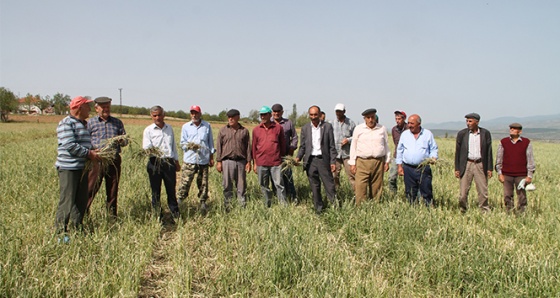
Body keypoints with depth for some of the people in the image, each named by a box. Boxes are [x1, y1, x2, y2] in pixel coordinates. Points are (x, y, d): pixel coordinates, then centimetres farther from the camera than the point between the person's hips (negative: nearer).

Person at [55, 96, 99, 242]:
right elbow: (70, 145, -21)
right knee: (67, 201, -7)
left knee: (82, 200, 13)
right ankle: (60, 232, 0)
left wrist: (94, 151, 8)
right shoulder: (66, 124, -11)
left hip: (82, 167, 9)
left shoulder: (84, 124, 17)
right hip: (68, 168, -9)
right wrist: (88, 153, -17)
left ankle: (78, 228, 24)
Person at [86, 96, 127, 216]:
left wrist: (122, 141, -8)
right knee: (91, 188, -4)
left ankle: (112, 215, 19)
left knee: (113, 190, 9)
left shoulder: (117, 122, 14)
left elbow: (125, 140, 16)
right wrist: (95, 147, -15)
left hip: (114, 160, 3)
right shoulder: (91, 123, 6)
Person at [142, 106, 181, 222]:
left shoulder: (169, 128, 15)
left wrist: (177, 161, 25)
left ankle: (176, 216, 15)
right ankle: (158, 217, 12)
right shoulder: (148, 130, 2)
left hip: (169, 162, 3)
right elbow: (146, 147, -7)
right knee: (156, 192, 3)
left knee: (171, 190, 7)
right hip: (155, 163, -3)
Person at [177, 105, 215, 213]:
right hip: (189, 160, -1)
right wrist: (189, 145, -12)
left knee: (203, 184, 5)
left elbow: (210, 142, 16)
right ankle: (179, 201, 1)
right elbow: (182, 143, 9)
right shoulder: (185, 126, 10)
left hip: (204, 160, 1)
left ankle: (203, 203, 17)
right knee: (185, 182, -7)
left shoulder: (207, 126, 11)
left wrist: (211, 157, 14)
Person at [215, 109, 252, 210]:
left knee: (241, 185, 4)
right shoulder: (223, 130, 8)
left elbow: (248, 147, 9)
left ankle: (242, 206, 11)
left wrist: (248, 161, 3)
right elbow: (218, 146, 6)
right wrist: (218, 161, -1)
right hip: (227, 161, -1)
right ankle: (227, 207, 10)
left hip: (241, 161, 1)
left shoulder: (244, 131, 9)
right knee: (227, 186, 2)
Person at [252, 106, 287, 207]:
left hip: (276, 162, -2)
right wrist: (254, 163, 11)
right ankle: (267, 205, 19)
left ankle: (284, 205, -1)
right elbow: (254, 147, 12)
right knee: (264, 186, 9)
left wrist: (282, 158, 12)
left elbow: (283, 144, 10)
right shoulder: (256, 129, 7)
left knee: (279, 184, -5)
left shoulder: (278, 128, 2)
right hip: (261, 163, 2)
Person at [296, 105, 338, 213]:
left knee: (329, 185, -2)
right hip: (310, 160, 3)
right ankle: (319, 208, 16)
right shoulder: (305, 128, 8)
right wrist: (298, 157, -5)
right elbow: (303, 146, 12)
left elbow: (332, 146, 1)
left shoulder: (327, 126, 1)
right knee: (314, 187, 7)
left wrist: (333, 162, -4)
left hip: (323, 159, -2)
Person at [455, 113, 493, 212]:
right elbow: (457, 152, 5)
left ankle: (485, 212, 13)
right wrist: (457, 169, 1)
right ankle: (462, 211, 13)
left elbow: (489, 151, 6)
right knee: (463, 192, -1)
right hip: (466, 165, 0)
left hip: (480, 165, 0)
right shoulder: (462, 133, 3)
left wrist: (490, 168, 1)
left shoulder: (485, 133, 4)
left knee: (483, 191, 2)